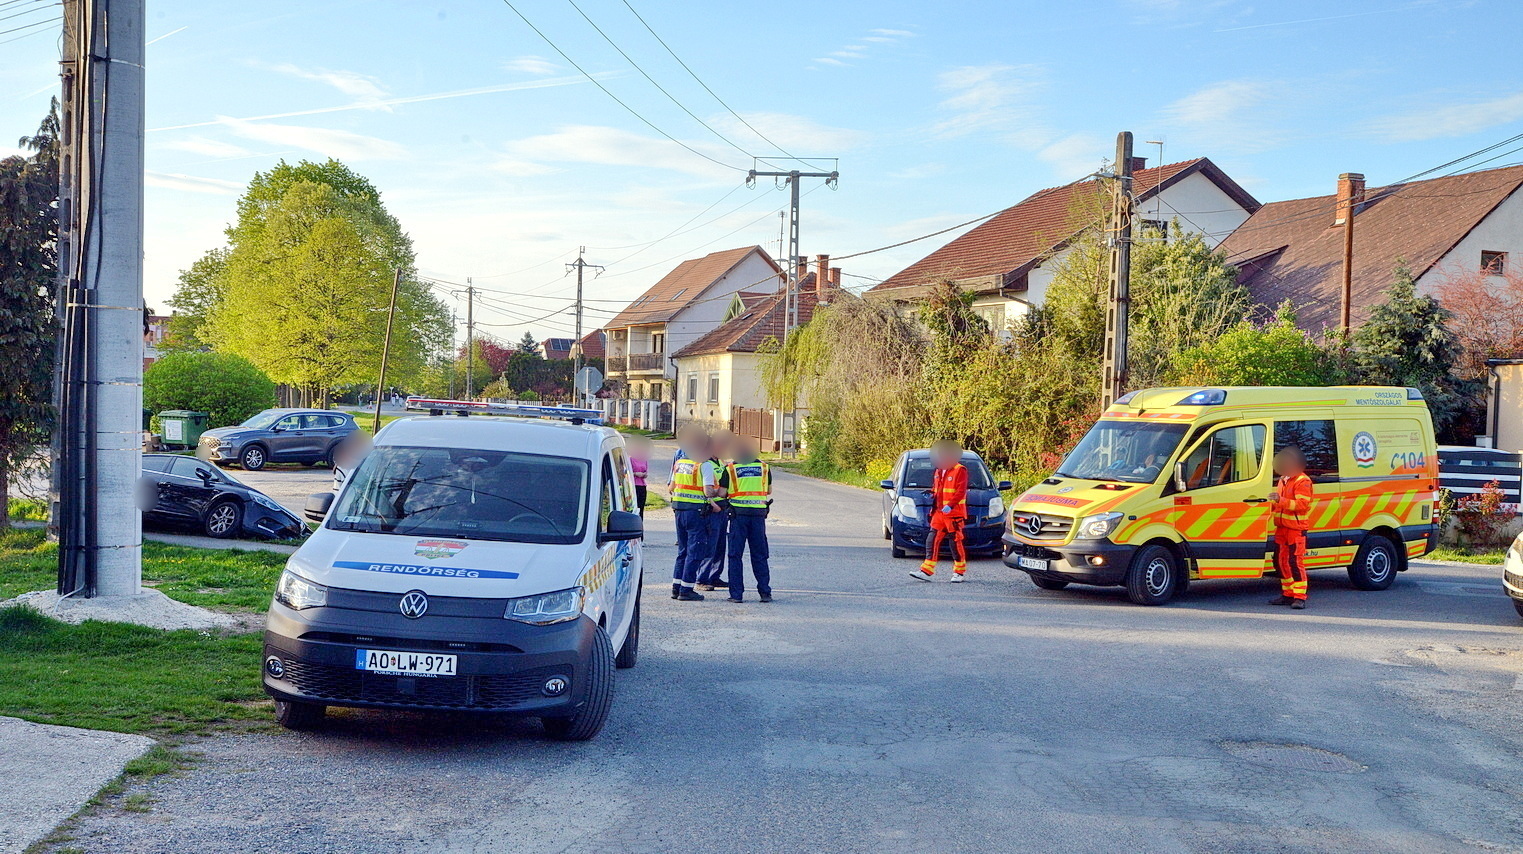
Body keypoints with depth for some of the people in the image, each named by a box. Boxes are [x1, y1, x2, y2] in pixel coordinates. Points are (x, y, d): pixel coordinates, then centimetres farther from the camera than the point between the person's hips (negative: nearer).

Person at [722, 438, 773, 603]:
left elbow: (722, 493, -1)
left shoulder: (730, 469, -2)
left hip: (739, 513, -2)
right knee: (760, 555, 10)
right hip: (759, 513, 2)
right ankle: (765, 592, 10)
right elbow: (769, 491, 13)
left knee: (735, 555, 5)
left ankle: (736, 594, 2)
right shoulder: (764, 467, 4)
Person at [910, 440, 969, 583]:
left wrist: (950, 505, -23)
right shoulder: (939, 471, 16)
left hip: (954, 513, -7)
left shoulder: (960, 470, -8)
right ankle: (926, 571, 3)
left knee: (956, 542, -1)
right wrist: (932, 494, 4)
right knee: (932, 540, 2)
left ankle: (961, 572, 11)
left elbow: (961, 491, -15)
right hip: (939, 512, 7)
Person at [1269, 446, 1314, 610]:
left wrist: (1280, 500, -29)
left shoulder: (1302, 481, -10)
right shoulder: (1282, 480, 20)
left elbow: (1302, 504, -21)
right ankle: (1287, 594, 18)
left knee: (1295, 561, -11)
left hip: (1296, 528, -9)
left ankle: (1299, 597, -9)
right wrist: (1272, 504, 10)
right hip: (1282, 527, 9)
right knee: (1281, 561, 10)